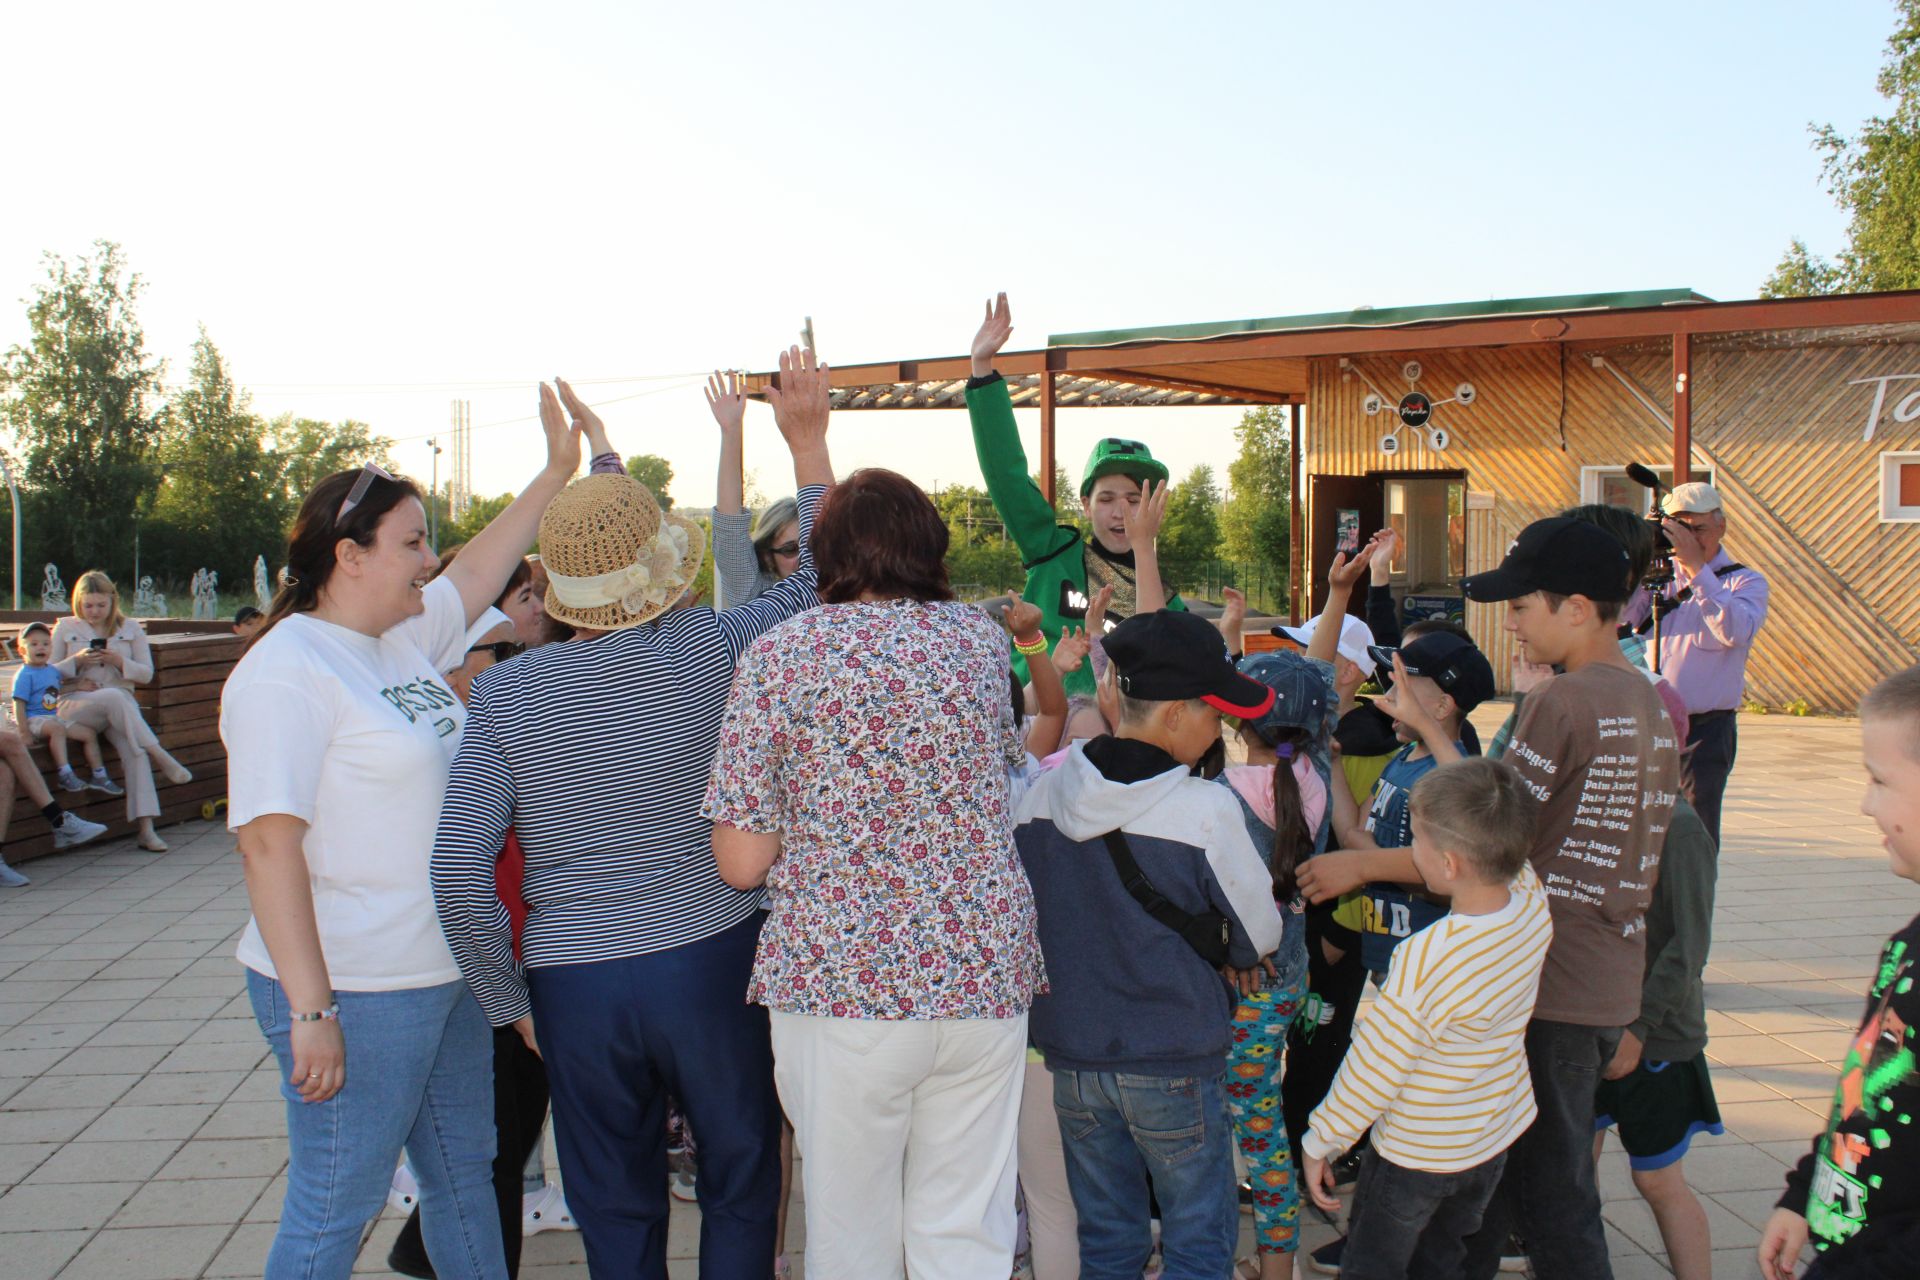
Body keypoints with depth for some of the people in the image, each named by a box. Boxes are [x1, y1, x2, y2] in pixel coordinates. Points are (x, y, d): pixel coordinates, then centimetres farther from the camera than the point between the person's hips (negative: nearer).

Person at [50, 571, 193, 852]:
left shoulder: (130, 628, 14)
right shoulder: (65, 628, 11)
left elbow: (147, 673, 10)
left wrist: (120, 662, -9)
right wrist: (77, 661, -10)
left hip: (121, 704, 1)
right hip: (75, 705, -1)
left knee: (133, 748, -30)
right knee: (114, 698, -38)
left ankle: (146, 828, -36)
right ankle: (160, 757, -37)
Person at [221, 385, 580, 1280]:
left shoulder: (403, 638, 7)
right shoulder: (288, 670, -18)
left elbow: (478, 573, 25)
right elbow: (269, 842, -22)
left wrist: (555, 473, 25)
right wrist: (310, 1010, -24)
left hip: (445, 971, 9)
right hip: (355, 992, -9)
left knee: (464, 1172, 21)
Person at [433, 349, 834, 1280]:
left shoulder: (504, 692, -6)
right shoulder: (707, 654, -11)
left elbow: (459, 869, -9)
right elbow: (819, 583, 4)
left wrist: (507, 999, 3)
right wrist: (806, 440, 7)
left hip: (575, 984, 2)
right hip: (711, 960, -1)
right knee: (739, 1186, 18)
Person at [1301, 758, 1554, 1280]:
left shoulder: (1425, 960, -34)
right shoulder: (1532, 902, -17)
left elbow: (1372, 1070, -23)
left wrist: (1320, 1143, -7)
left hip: (1416, 1155, -6)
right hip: (1498, 1137, 6)